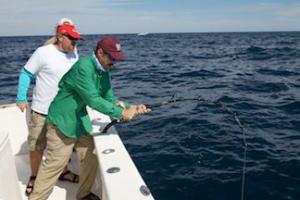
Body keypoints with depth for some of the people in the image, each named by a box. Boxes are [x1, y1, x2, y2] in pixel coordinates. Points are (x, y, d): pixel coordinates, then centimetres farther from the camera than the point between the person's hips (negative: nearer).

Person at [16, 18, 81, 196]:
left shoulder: (73, 53, 0)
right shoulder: (43, 52, -16)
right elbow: (26, 74, -9)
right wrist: (21, 98, -10)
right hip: (42, 111, -5)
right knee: (37, 146, 9)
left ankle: (63, 171, 39)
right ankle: (34, 177, 31)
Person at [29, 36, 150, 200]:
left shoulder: (104, 71, 2)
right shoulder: (83, 67, -26)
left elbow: (110, 99, 4)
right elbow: (93, 100, -30)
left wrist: (130, 108, -11)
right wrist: (121, 113, -26)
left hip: (82, 121, 8)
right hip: (62, 122, -8)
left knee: (90, 159, 11)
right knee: (54, 165, 1)